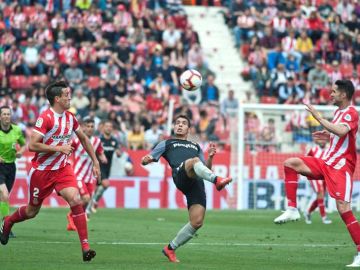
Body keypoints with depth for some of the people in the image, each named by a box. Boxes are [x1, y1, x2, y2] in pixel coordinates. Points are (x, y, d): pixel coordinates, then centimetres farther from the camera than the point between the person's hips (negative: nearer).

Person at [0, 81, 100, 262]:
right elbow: (32, 145, -24)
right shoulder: (46, 118, -19)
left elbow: (83, 138, 20)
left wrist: (95, 161, 19)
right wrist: (59, 148, -24)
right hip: (42, 170, -4)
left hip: (62, 169, 4)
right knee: (32, 211, 11)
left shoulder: (70, 118, 2)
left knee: (76, 201, -18)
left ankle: (85, 248, -19)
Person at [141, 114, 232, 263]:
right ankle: (217, 181, -65)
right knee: (194, 161, -39)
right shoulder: (167, 143, 31)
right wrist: (146, 160, -3)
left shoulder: (196, 146, 40)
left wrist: (210, 157, 12)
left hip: (197, 184, 4)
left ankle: (170, 248, 6)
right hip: (180, 175, -4)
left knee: (197, 222, -11)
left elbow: (206, 169, 32)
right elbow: (147, 159, 22)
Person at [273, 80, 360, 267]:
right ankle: (292, 210, -4)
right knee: (290, 163, -1)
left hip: (341, 167, -9)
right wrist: (328, 136, 13)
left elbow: (341, 131, -34)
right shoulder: (338, 112, 14)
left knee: (343, 209, -16)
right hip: (326, 163, 9)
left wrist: (318, 117, -28)